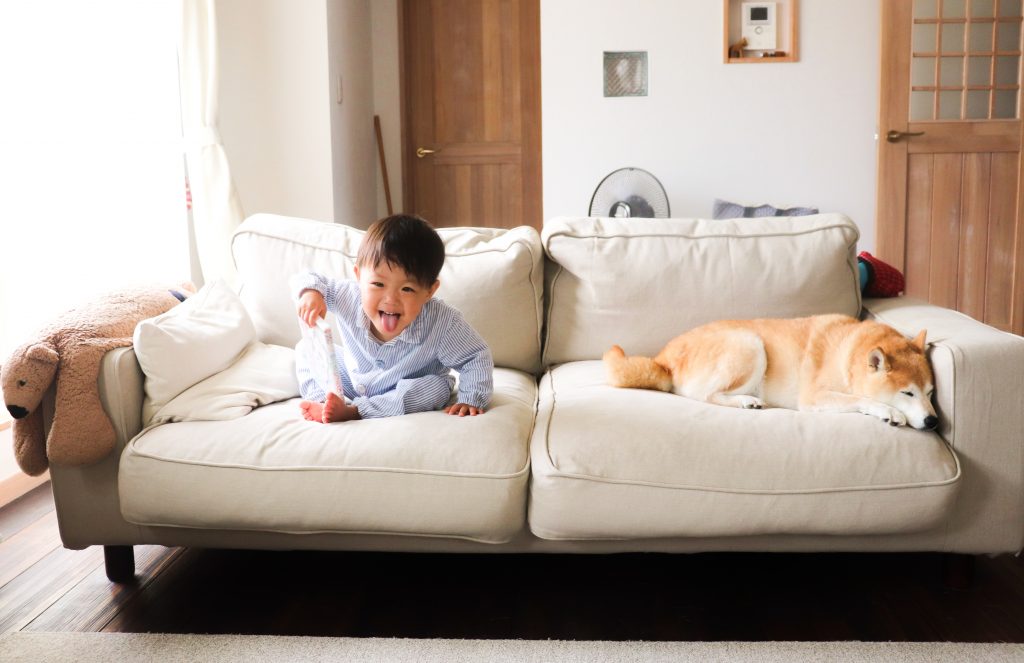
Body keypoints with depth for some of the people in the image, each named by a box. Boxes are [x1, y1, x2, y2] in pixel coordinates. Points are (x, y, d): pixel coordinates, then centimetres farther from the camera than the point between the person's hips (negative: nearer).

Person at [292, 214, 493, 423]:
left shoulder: (442, 324, -35)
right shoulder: (349, 296, -27)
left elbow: (477, 358, -22)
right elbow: (308, 279, -11)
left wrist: (471, 399, -33)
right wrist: (310, 291, -35)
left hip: (407, 393, -3)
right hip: (351, 380, 3)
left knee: (437, 387, -34)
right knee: (307, 348, -3)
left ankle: (352, 411, -29)